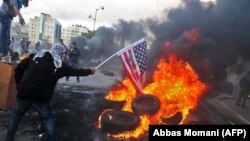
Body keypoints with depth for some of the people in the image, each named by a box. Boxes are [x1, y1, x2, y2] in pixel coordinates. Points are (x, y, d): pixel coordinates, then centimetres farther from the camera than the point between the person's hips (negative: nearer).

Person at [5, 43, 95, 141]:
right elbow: (76, 71, 15)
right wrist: (89, 71, 30)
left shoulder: (35, 56, 10)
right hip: (41, 96, -3)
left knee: (17, 114, 23)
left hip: (24, 92, 3)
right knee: (47, 118, 14)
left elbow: (19, 68, 5)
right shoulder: (60, 65, 4)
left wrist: (18, 83, 16)